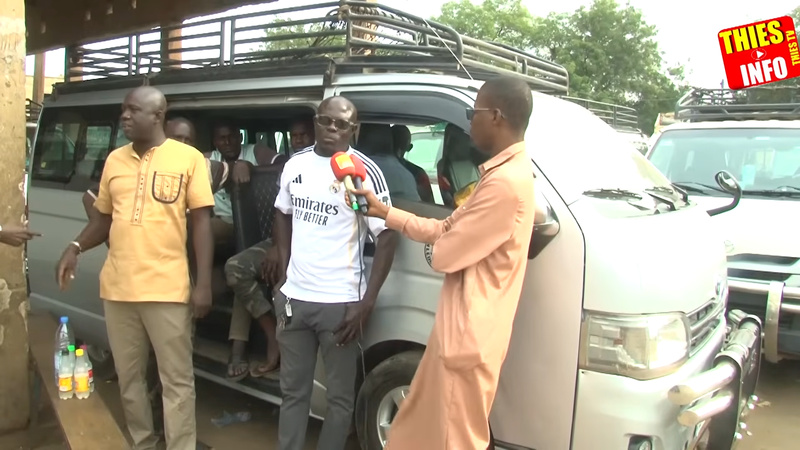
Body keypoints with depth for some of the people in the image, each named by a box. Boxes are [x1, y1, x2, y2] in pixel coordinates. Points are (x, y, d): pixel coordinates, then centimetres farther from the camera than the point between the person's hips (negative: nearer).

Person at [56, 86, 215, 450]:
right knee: (128, 376, 16)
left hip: (167, 288, -5)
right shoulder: (115, 159, 11)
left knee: (177, 380, 3)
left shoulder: (188, 158, -3)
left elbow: (201, 222, -4)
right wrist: (75, 248, 0)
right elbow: (104, 218, 19)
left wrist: (204, 284, -8)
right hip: (117, 287, 5)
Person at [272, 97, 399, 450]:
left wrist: (367, 303, -16)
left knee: (339, 397, 10)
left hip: (340, 303, -5)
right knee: (293, 391, 18)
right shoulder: (295, 164, 5)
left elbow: (387, 236, -12)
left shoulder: (364, 171, -12)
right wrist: (284, 272, 9)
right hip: (293, 298, 5)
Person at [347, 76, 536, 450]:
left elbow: (444, 255, -21)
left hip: (468, 336, -10)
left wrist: (441, 243, 2)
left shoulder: (506, 183, -25)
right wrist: (384, 211, 13)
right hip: (458, 330, 10)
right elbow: (446, 230, 13)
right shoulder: (503, 173, 10)